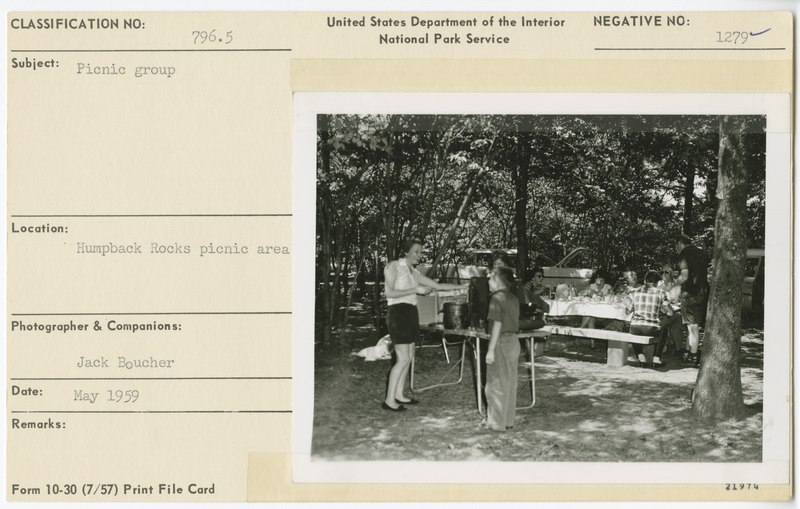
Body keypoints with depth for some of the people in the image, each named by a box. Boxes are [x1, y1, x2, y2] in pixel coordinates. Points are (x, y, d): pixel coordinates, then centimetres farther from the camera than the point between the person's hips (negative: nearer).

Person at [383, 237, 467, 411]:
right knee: (403, 359, -11)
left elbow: (436, 285, 18)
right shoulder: (393, 266, -6)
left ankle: (399, 395, 16)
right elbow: (390, 292, -15)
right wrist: (416, 290, -15)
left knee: (409, 357, 8)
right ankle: (389, 400, -7)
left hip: (411, 313, 8)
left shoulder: (413, 272, 16)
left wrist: (460, 286, 12)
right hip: (398, 313, -8)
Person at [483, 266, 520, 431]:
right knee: (510, 383, 14)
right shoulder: (514, 298, 9)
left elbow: (497, 325, -18)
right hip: (514, 341, 8)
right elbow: (516, 323, 13)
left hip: (501, 342, -8)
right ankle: (508, 420, 21)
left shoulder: (497, 298, -15)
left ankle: (497, 422, 6)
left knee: (496, 384, 1)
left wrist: (491, 350, -17)